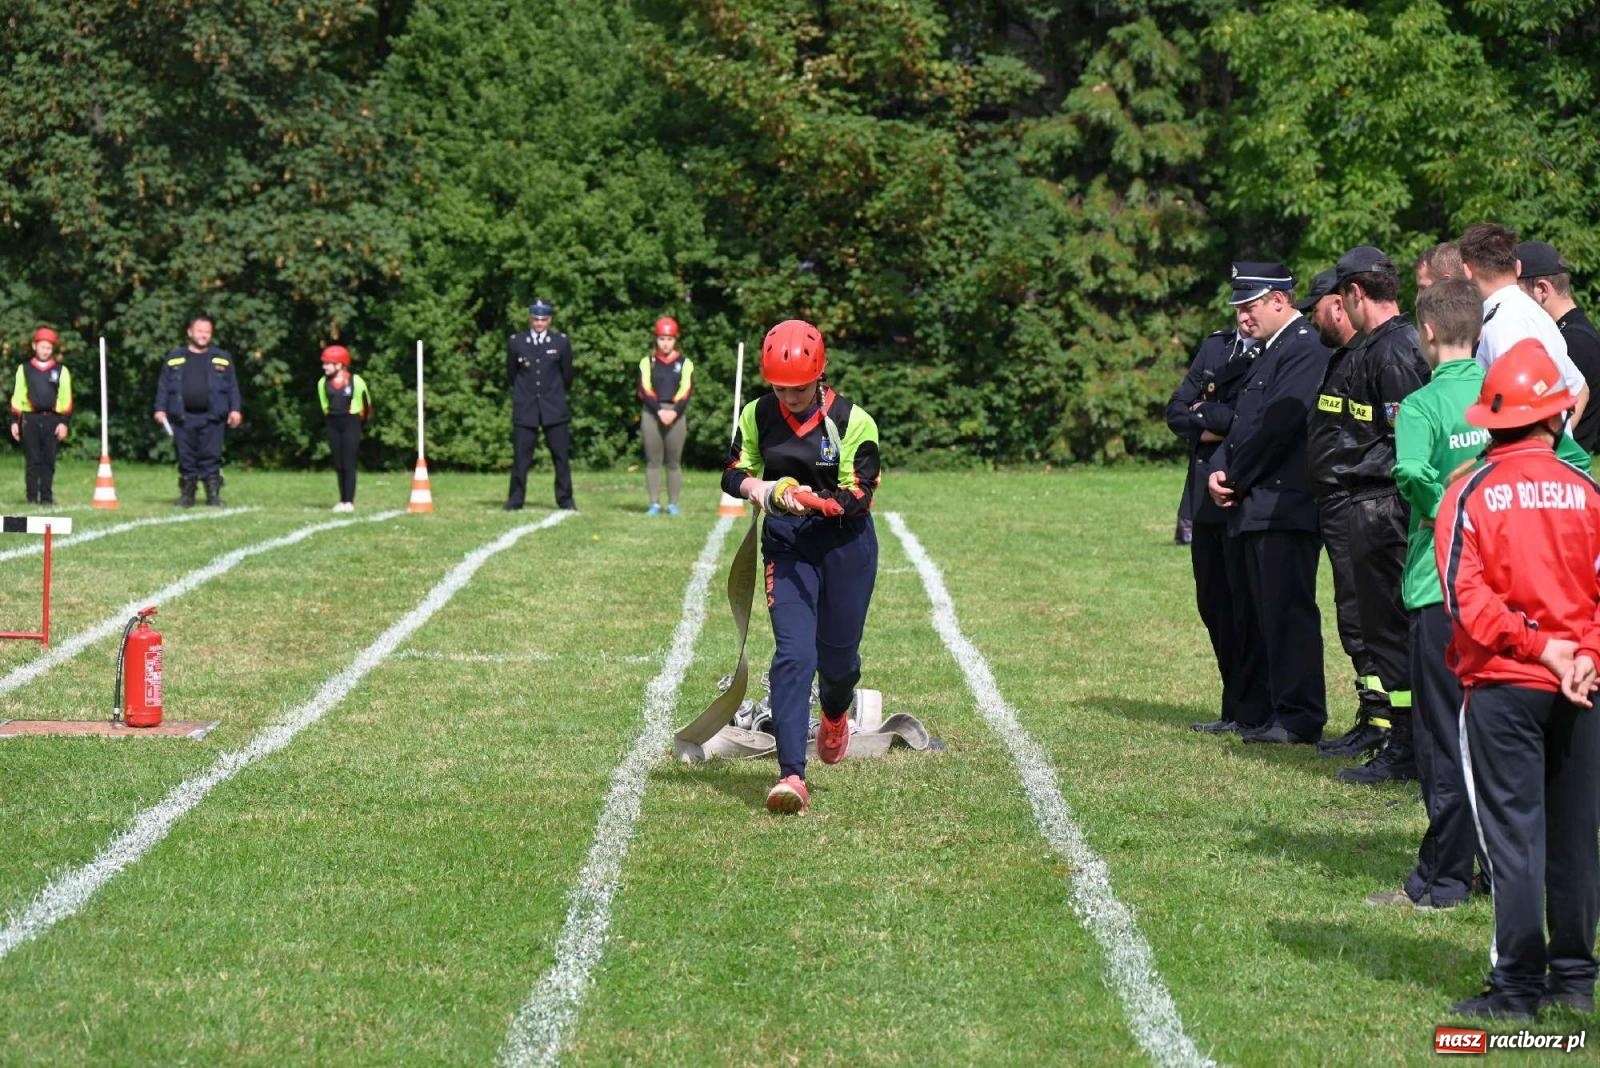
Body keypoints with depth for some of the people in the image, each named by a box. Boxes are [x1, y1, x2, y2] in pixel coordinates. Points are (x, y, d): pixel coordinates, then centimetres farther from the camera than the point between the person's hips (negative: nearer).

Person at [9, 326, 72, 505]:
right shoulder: (24, 369, 10)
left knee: (49, 460, 0)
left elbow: (66, 398, 5)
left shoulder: (61, 370, 8)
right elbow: (17, 397, 9)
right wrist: (14, 421, 3)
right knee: (33, 460, -1)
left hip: (52, 420, 0)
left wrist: (64, 422, -3)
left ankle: (46, 496, 5)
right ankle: (32, 497, 2)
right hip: (30, 419, 0)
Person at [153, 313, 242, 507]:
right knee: (186, 458, 3)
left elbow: (232, 387, 9)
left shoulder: (222, 359, 11)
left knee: (211, 457, -4)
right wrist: (160, 408, 1)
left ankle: (213, 495, 1)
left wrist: (235, 409, -1)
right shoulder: (175, 357, 10)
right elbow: (163, 386, 9)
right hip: (183, 418, 1)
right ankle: (187, 495, 10)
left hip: (211, 418, -1)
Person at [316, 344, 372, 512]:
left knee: (349, 464, -6)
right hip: (333, 423, 5)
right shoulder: (323, 383, 3)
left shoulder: (356, 382, -10)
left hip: (351, 422, -5)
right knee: (338, 465, 6)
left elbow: (366, 403, 4)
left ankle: (349, 501, -6)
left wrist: (359, 421, 14)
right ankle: (342, 500, 11)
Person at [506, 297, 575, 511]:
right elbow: (511, 375, 14)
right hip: (525, 408, 0)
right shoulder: (516, 342, 4)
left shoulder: (561, 342, 4)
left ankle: (565, 500, 7)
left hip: (554, 408, 0)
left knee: (561, 455, 1)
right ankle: (515, 500, 3)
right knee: (521, 456, -3)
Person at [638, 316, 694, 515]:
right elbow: (645, 391, 0)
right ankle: (654, 504, 1)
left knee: (674, 462, 1)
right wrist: (659, 411, -13)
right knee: (653, 460, -1)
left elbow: (686, 392, 1)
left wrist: (674, 412, -15)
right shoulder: (647, 363, 10)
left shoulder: (685, 363, 9)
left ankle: (673, 504, 5)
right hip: (651, 413, 0)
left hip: (676, 414, 0)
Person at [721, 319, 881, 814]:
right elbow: (733, 473, 5)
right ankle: (791, 776, -18)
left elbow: (859, 498, -14)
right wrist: (758, 487, -18)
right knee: (793, 653, -14)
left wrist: (812, 501, -32)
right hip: (786, 544, 1)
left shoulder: (853, 422, -13)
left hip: (846, 543, -1)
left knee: (837, 654, 11)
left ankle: (835, 715, 50)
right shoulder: (758, 414, -2)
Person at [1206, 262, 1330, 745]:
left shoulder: (1304, 350, -12)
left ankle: (1301, 718, -4)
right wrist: (1221, 470, 2)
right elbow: (1246, 422, 19)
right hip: (1258, 506, 10)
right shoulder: (1271, 350, 21)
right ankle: (1280, 710, 17)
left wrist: (1236, 479, -8)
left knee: (1289, 610, -7)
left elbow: (1277, 425, -18)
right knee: (1270, 612, 12)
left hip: (1286, 505, -10)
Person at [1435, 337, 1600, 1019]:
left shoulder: (1470, 493, -5)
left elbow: (1466, 597, -13)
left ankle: (1519, 983, 0)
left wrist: (1537, 644, -12)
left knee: (1513, 833, 0)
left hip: (1501, 684, -2)